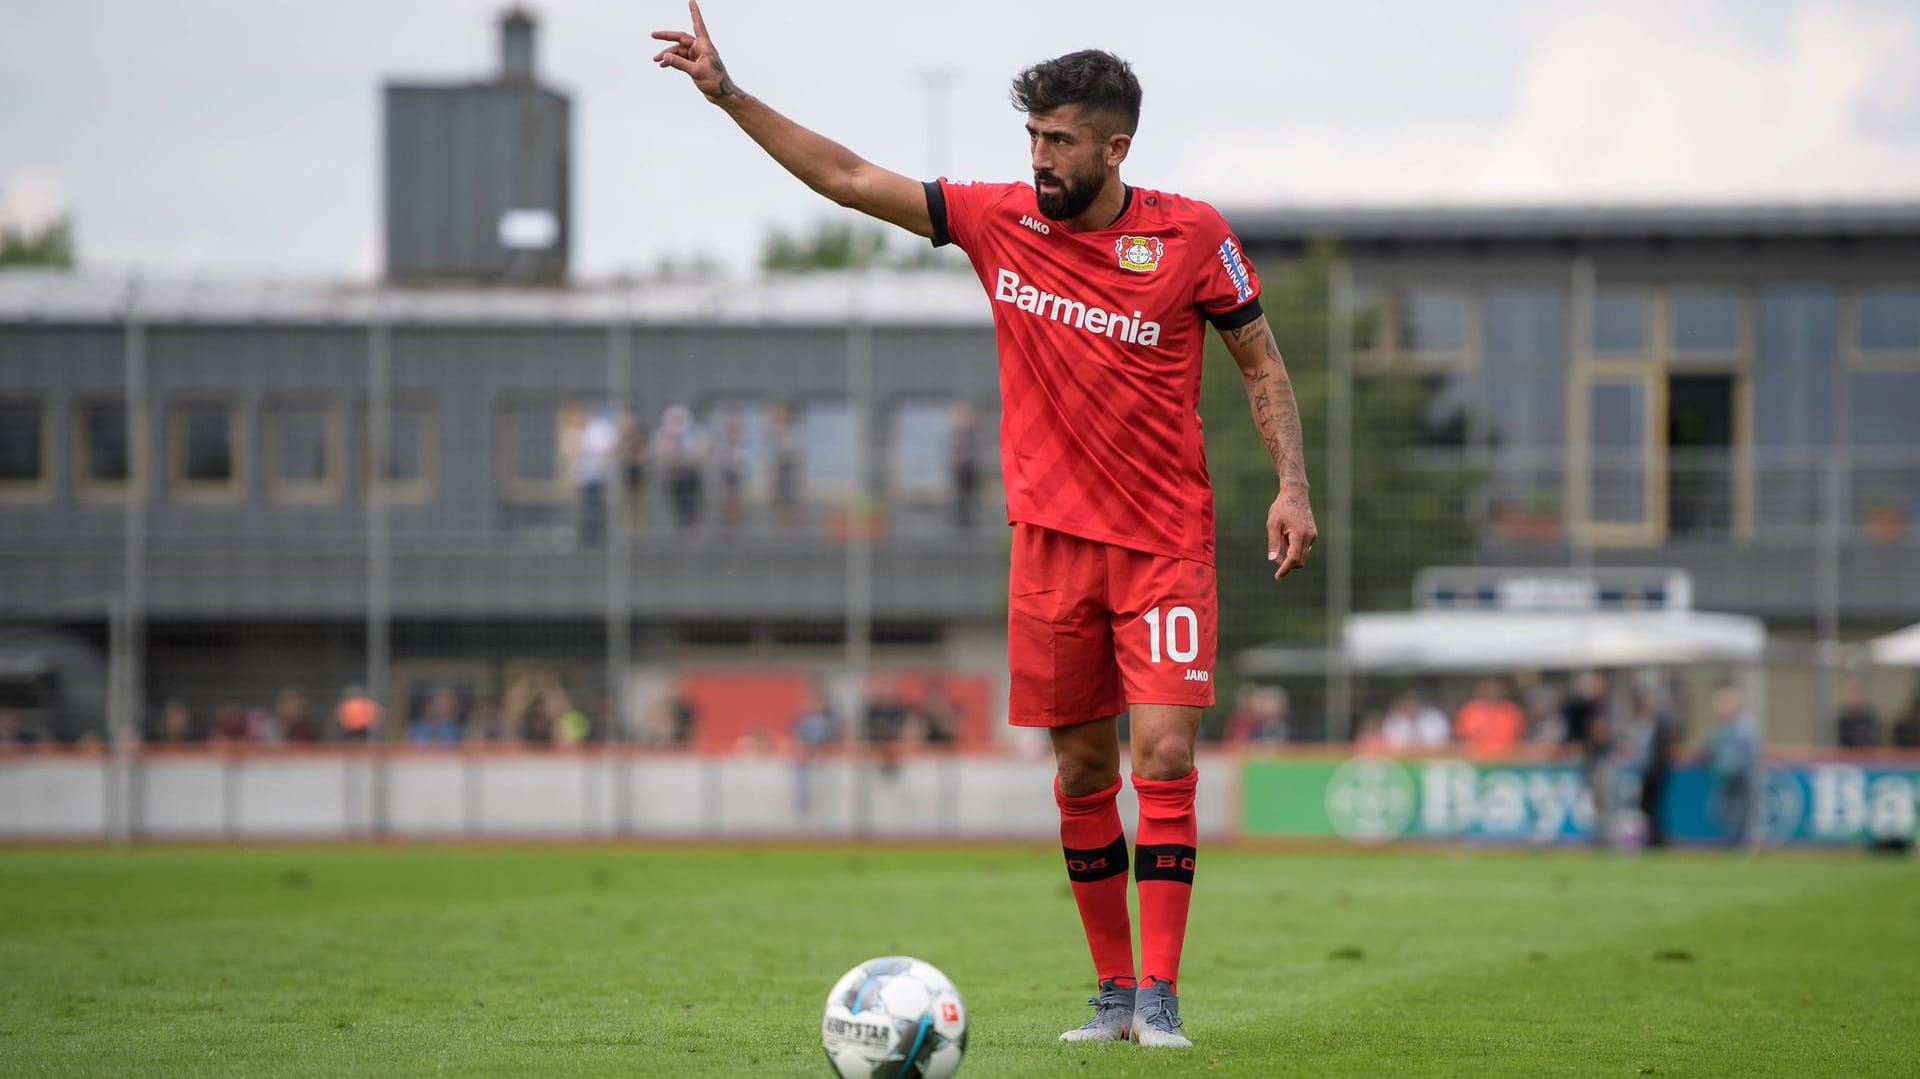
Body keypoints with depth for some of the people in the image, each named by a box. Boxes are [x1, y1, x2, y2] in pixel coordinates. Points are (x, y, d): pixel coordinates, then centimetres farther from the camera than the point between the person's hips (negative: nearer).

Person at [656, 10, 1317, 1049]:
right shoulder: (999, 222, 0)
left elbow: (1259, 358, 6)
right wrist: (728, 93, -5)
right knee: (1081, 771, 6)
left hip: (1165, 541, -3)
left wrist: (1291, 485, -4)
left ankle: (1160, 994, -9)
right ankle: (1112, 991, 15)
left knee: (1164, 754, -12)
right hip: (1051, 537, 3)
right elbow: (848, 179, 1)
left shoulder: (1191, 234, -5)